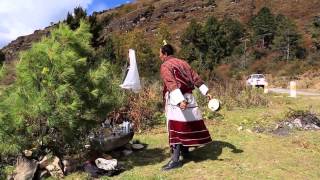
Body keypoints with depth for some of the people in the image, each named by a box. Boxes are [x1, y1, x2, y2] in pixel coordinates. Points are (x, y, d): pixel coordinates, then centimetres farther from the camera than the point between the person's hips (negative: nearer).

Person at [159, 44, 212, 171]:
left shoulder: (165, 66, -7)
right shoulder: (183, 63, 15)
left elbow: (172, 84, -22)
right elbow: (196, 78, 12)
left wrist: (180, 100, -32)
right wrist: (206, 92, 12)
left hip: (176, 100, -8)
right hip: (188, 97, 8)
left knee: (176, 128, -9)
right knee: (188, 124, 16)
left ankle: (176, 160, -8)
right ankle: (185, 150, 33)